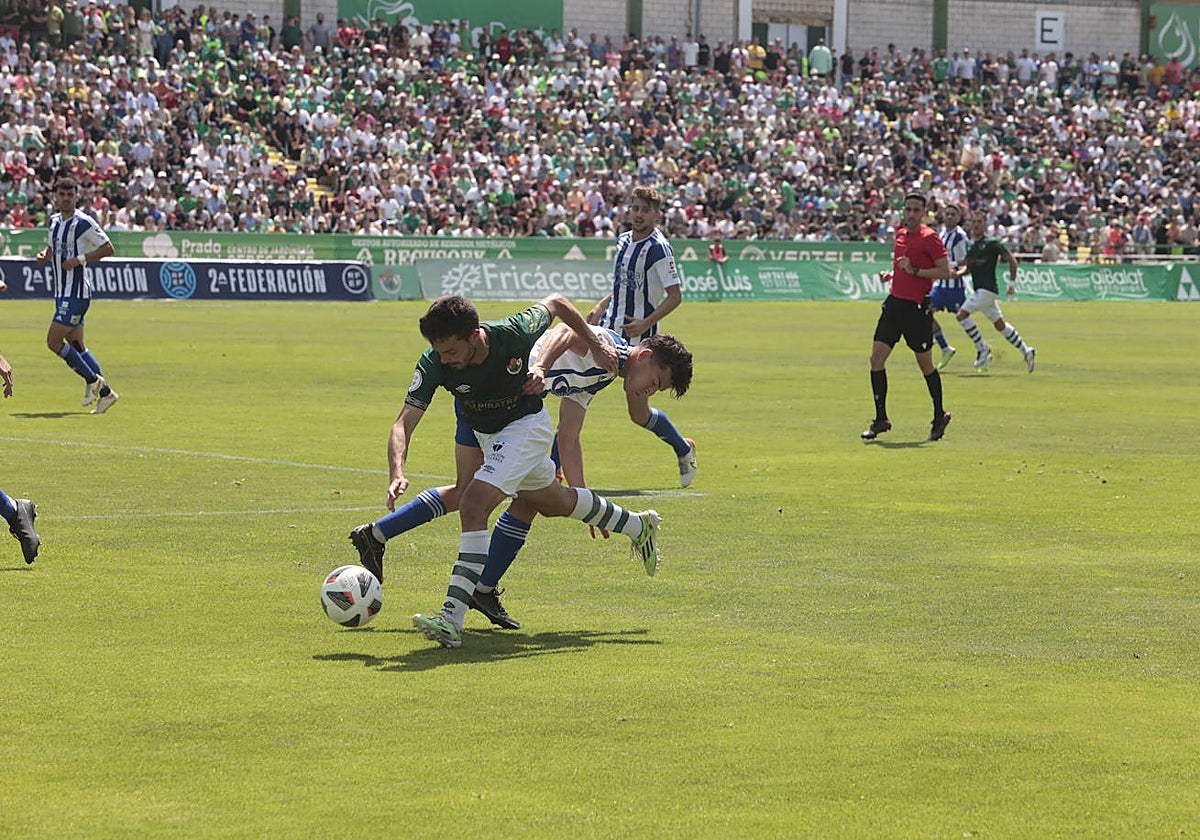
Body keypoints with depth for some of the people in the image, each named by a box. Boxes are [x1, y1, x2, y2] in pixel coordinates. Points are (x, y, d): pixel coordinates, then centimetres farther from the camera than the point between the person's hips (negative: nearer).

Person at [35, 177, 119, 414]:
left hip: (76, 292, -9)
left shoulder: (83, 222, -12)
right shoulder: (54, 221, 12)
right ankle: (105, 392, 13)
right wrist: (45, 254, 6)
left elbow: (108, 248, -10)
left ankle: (92, 380, 2)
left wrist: (80, 259, -19)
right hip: (62, 293, 9)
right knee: (76, 345, 8)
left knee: (54, 341, -11)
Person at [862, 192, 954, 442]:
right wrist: (892, 274, 9)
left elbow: (945, 271, -14)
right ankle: (881, 419, 3)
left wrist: (914, 271, -21)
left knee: (925, 363, 4)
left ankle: (940, 415, 23)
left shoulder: (930, 237, -11)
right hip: (895, 302, 7)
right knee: (876, 358, -3)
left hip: (918, 307, -7)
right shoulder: (900, 233, 11)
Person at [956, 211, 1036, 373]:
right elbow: (969, 267, 21)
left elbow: (1012, 260, -6)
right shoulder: (971, 246, 14)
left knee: (962, 314, -15)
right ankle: (1026, 351, 22)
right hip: (980, 290, 8)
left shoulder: (991, 243, -8)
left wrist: (1012, 282, -9)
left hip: (988, 290, -8)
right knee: (1000, 324, 14)